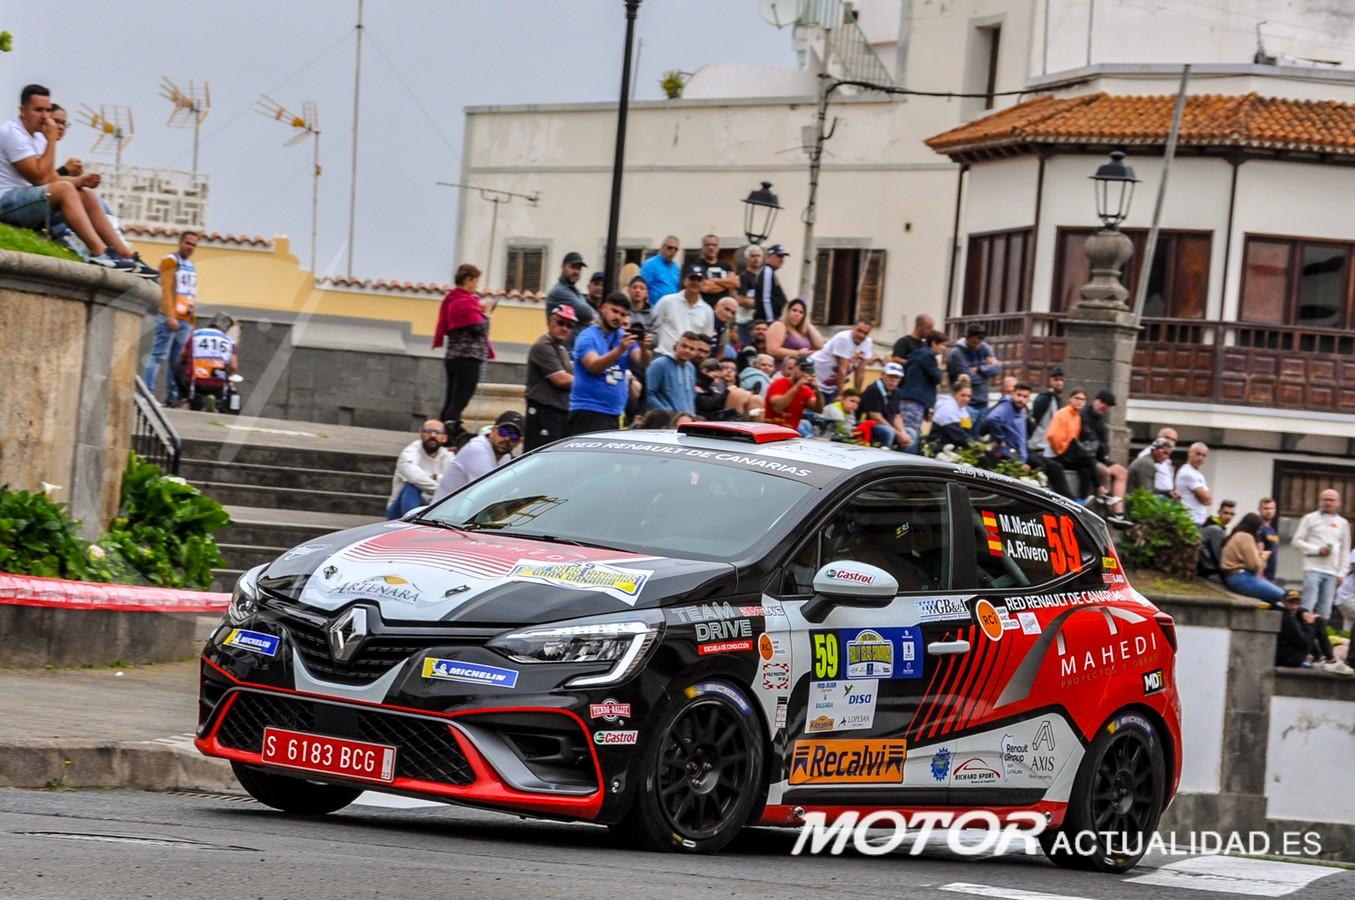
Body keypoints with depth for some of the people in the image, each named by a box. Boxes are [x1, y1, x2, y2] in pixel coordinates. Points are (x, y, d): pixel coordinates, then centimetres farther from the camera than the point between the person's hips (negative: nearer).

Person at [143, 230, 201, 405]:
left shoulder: (191, 266, 21)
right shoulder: (170, 260, -2)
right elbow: (166, 289, -11)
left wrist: (191, 321, 16)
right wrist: (170, 316, -19)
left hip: (186, 321, 7)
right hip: (171, 318, -7)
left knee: (177, 360, 6)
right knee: (159, 356, -11)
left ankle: (172, 397, 7)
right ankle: (147, 393, -14)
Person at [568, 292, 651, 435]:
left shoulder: (626, 337, 12)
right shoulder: (587, 337, -4)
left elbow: (641, 362, -1)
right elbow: (594, 366, -20)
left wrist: (644, 349, -25)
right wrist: (620, 350, -34)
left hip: (614, 413, 6)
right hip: (587, 411, -6)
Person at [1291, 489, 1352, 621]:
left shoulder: (1342, 523, 13)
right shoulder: (1310, 519, 4)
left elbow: (1345, 551, 16)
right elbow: (1297, 541, 0)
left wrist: (1341, 573, 8)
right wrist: (1317, 550, -11)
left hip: (1331, 572, 3)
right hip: (1313, 569, -3)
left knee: (1325, 610, 2)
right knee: (1308, 605, -12)